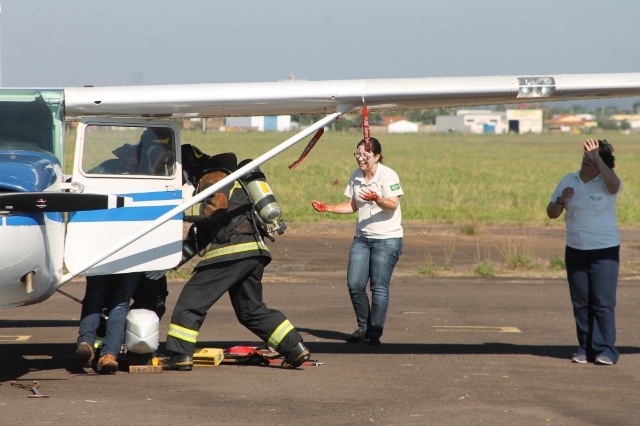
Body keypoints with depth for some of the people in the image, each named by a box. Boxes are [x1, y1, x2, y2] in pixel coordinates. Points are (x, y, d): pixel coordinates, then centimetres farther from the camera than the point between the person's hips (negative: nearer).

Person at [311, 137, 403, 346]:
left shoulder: (388, 175, -11)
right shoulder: (356, 176, 9)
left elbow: (392, 205, -21)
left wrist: (376, 199, -40)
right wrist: (327, 208, 6)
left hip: (387, 239, -6)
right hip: (362, 237, 6)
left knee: (379, 287, -7)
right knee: (354, 284, 0)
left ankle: (375, 333, 2)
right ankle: (363, 328, 16)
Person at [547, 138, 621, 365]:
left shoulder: (606, 184, -4)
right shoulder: (568, 181, 8)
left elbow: (613, 182, -31)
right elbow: (551, 213, 10)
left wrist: (598, 158, -22)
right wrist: (561, 200, -12)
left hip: (605, 252, -4)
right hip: (575, 251, 4)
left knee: (603, 302, -9)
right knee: (580, 302, 6)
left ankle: (605, 350, -8)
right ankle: (585, 348, 11)